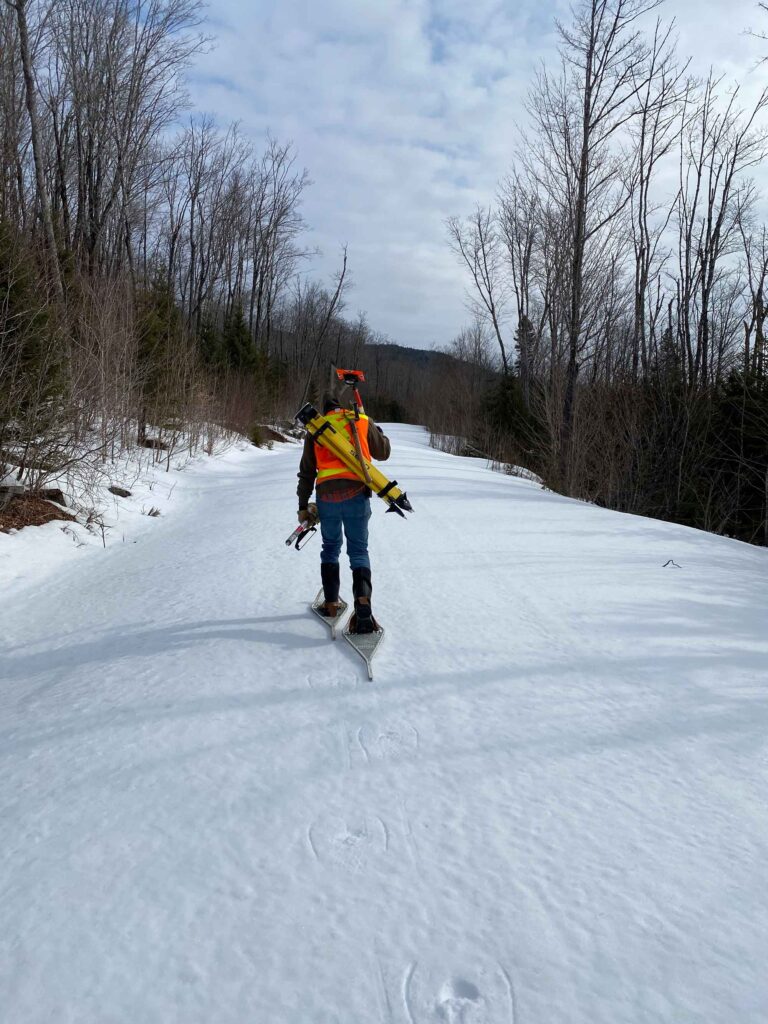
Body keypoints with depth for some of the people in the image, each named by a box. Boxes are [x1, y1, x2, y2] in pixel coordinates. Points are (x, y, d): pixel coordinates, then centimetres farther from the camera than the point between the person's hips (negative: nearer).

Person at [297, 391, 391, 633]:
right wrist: (373, 428, 34)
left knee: (330, 548, 20)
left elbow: (306, 471, 14)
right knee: (358, 551, 3)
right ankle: (363, 600, -19)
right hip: (356, 493, -1)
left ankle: (331, 604, 19)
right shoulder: (362, 421, 10)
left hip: (326, 495, 2)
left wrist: (303, 505, 17)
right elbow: (383, 453, 20)